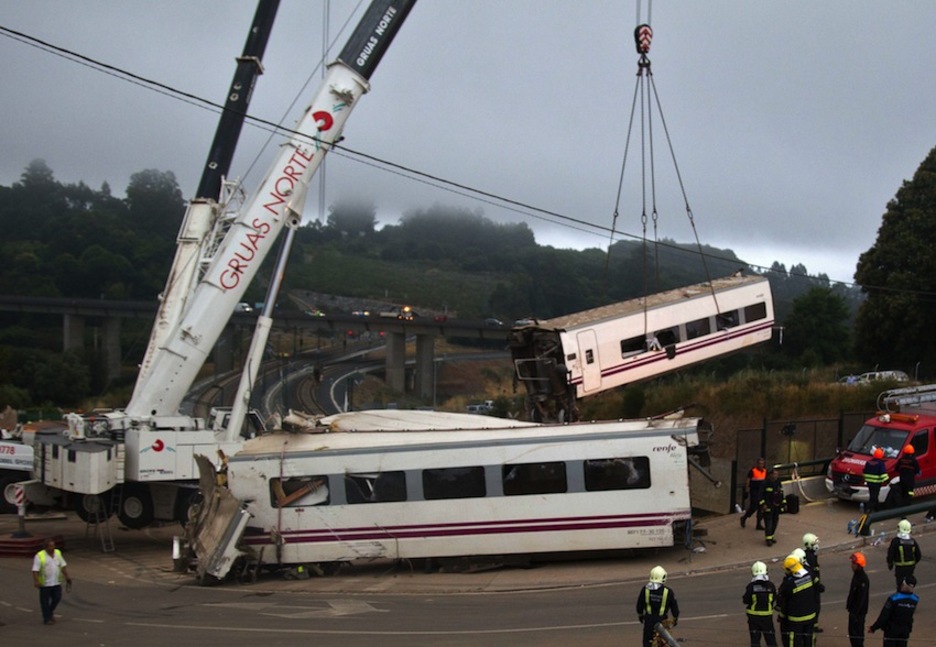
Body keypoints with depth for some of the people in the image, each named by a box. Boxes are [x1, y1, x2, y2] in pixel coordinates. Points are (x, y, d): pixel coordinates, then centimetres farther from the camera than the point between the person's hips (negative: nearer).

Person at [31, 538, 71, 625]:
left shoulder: (58, 553, 6)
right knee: (45, 601, 3)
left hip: (56, 582, 5)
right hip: (45, 583, -5)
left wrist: (67, 576, 4)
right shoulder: (40, 556, -12)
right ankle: (47, 619, 14)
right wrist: (36, 581, -26)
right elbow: (35, 570, -16)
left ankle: (50, 612, 31)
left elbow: (63, 565, 11)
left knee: (57, 598, 7)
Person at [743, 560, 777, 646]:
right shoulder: (770, 585, -9)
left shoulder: (751, 586, -15)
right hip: (767, 615, 1)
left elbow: (746, 600, -12)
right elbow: (774, 598, 2)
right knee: (770, 638, 11)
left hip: (753, 616, -1)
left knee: (755, 639, 8)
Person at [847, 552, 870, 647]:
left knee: (857, 633, -3)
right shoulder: (856, 575, 6)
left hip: (859, 611, -10)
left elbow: (862, 598, -24)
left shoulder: (863, 579, -24)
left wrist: (855, 612, -23)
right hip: (853, 610, 10)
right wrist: (848, 605, 20)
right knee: (852, 631, 17)